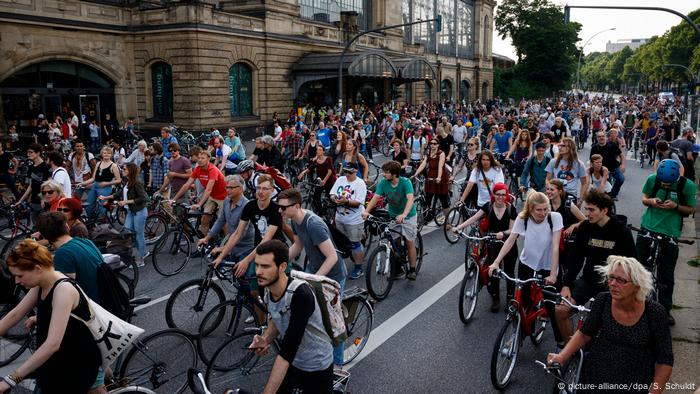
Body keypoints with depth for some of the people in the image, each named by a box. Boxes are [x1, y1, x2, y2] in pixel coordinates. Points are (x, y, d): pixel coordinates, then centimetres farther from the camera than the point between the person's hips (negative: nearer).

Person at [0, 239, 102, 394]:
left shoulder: (63, 289, -28)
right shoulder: (42, 285, -1)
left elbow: (52, 344, -36)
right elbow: (14, 315, 10)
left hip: (78, 364, -8)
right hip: (56, 361, 8)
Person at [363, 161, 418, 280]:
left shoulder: (405, 182, -24)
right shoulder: (383, 183, -12)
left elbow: (410, 199, -37)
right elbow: (375, 197, -19)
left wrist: (404, 215, -52)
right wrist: (366, 211, -36)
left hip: (408, 216, -4)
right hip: (392, 216, 4)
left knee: (409, 242, -2)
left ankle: (412, 270, 10)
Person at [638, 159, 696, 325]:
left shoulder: (687, 185, -11)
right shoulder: (652, 179, -7)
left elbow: (691, 209, 0)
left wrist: (675, 206, -19)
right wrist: (651, 201, -15)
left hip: (669, 235, -1)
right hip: (647, 229, 2)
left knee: (666, 278, 7)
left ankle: (665, 311, 24)